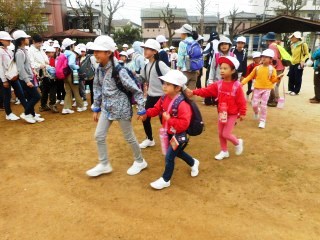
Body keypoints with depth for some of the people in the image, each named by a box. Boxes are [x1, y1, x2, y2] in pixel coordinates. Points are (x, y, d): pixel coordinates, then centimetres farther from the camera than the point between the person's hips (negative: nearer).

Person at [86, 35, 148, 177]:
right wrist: (96, 108, 14)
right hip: (107, 108, 7)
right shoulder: (99, 69, 1)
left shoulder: (118, 70, -22)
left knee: (129, 137, 8)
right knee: (99, 136, 9)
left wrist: (141, 110, -14)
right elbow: (97, 88, 13)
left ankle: (140, 162, 30)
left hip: (121, 108, -7)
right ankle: (104, 165, 27)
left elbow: (136, 90, -17)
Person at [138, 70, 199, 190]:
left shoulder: (182, 104, -31)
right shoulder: (164, 99, -5)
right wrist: (146, 113, -12)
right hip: (169, 133, 9)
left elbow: (184, 123, -34)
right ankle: (193, 163, 53)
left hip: (179, 135, -9)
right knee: (177, 152, 26)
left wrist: (169, 119, -32)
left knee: (169, 156, -2)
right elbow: (156, 109, 5)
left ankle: (165, 180, 19)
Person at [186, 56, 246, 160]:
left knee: (226, 134, -5)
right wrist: (194, 92, -20)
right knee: (220, 133, 13)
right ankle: (224, 151, 32)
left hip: (232, 114, -5)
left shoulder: (237, 86, -16)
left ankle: (238, 142, 27)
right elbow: (206, 90, -9)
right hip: (222, 113, 6)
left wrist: (242, 113, -9)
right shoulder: (218, 84, -3)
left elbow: (241, 101, -12)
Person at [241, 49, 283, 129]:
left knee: (263, 106, -1)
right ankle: (256, 112, 37)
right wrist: (243, 82, -4)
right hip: (257, 88, 2)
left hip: (267, 89, -2)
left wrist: (278, 78, -23)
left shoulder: (272, 69, -3)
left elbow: (273, 80, -3)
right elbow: (250, 76, 4)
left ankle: (262, 121, 12)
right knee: (254, 104, 1)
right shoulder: (257, 68, 0)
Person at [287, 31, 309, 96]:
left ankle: (296, 91, 7)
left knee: (297, 78, -1)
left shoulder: (303, 45, -5)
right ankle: (291, 90, 19)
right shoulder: (292, 45, 14)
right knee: (291, 77, 7)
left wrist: (303, 61, -19)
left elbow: (307, 55, -4)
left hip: (299, 64, -6)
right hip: (292, 64, 6)